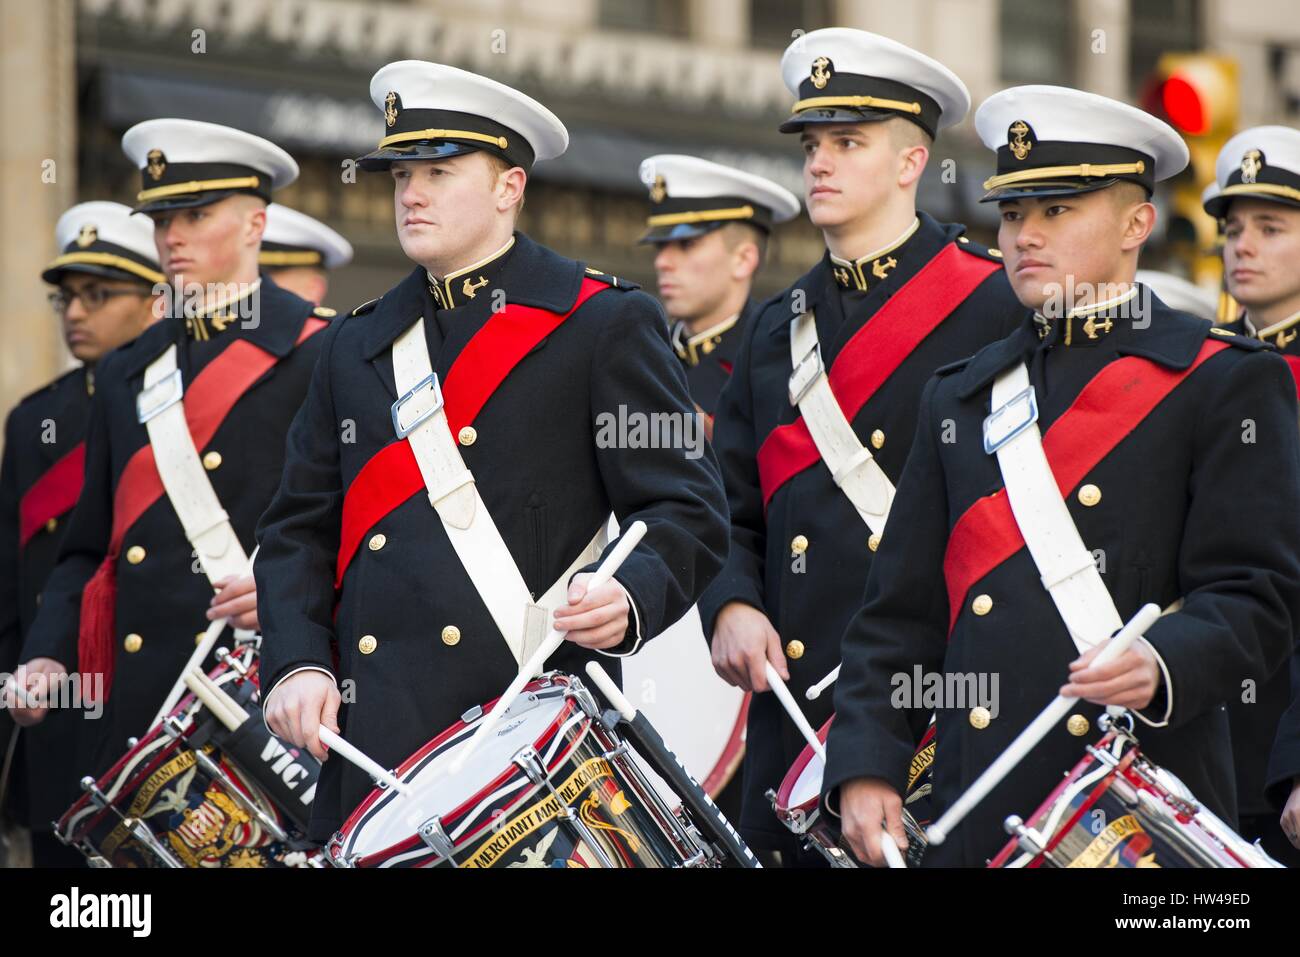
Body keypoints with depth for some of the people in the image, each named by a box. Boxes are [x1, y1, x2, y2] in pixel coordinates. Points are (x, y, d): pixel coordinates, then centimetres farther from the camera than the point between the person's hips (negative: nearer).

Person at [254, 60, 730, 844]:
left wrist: (629, 599, -22)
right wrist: (297, 664, 2)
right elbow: (300, 529, 18)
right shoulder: (357, 346, 19)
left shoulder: (604, 323, 4)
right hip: (377, 739, 4)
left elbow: (687, 510, -1)